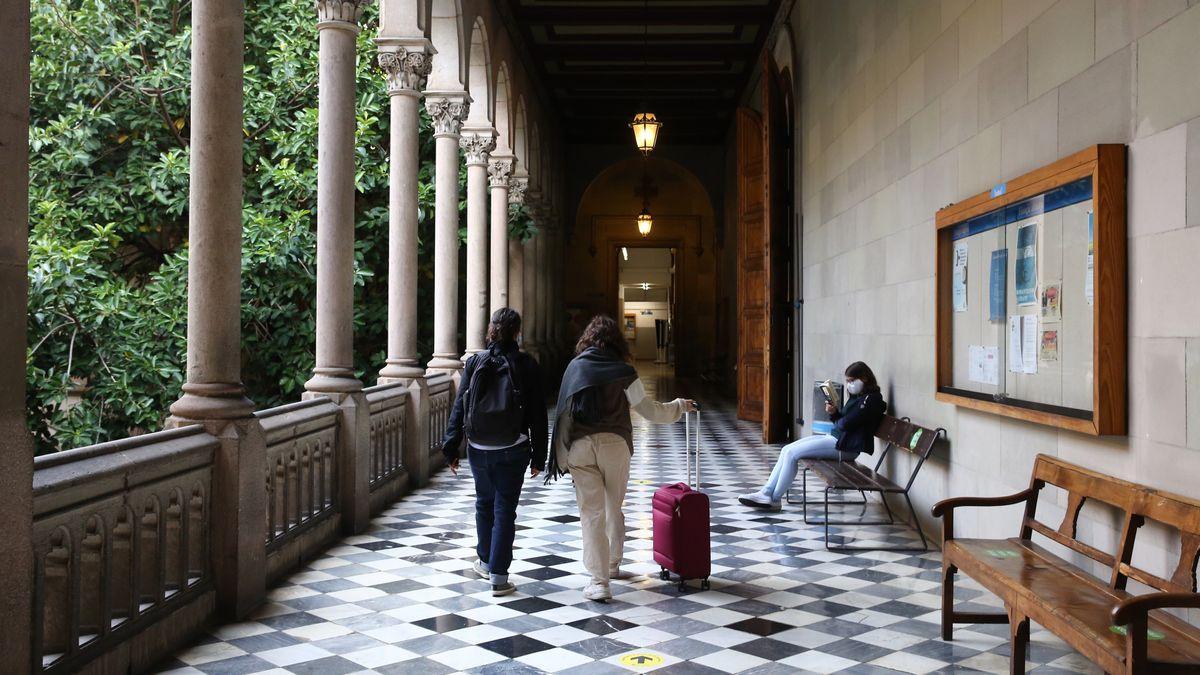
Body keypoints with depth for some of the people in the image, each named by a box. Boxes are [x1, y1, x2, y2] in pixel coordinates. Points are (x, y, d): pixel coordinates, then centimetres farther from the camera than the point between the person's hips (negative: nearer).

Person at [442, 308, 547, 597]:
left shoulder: (475, 362, -1)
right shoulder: (527, 365, -5)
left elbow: (459, 407, -1)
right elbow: (537, 415, -3)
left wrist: (451, 448, 4)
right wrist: (538, 457, 3)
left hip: (478, 449, 2)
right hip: (513, 451, -2)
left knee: (484, 502, 20)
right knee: (505, 508, 4)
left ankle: (486, 562, 34)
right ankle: (498, 576, 2)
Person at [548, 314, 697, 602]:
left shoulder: (574, 367, 3)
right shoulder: (623, 371, -2)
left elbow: (564, 410, 5)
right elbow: (650, 411, 1)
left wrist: (562, 454, 12)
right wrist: (681, 406, 18)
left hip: (580, 446, 0)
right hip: (615, 445, 0)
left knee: (591, 513, 1)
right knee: (614, 508, 19)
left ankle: (599, 581, -5)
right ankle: (613, 565, 36)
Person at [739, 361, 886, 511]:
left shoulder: (871, 399, -13)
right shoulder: (857, 396, 18)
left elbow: (846, 424, -18)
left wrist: (836, 416, 4)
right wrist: (834, 412, -1)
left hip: (844, 446, -10)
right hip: (834, 438, 10)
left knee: (792, 453, -16)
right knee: (787, 450, -1)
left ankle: (774, 499, -9)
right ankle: (767, 492, -6)